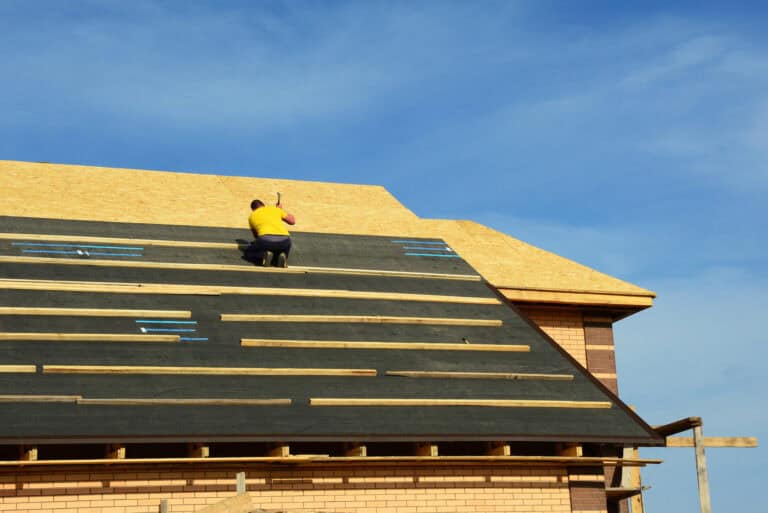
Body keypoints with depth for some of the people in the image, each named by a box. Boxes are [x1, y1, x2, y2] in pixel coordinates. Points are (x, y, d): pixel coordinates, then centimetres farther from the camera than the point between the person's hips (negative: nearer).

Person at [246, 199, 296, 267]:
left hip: (266, 239, -2)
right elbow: (292, 221, 32)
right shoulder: (276, 209, 26)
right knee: (283, 253, 35)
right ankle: (282, 257, -2)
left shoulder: (252, 216, 25)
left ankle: (264, 255, -7)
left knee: (248, 253, 23)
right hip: (284, 239, 2)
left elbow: (256, 235, 36)